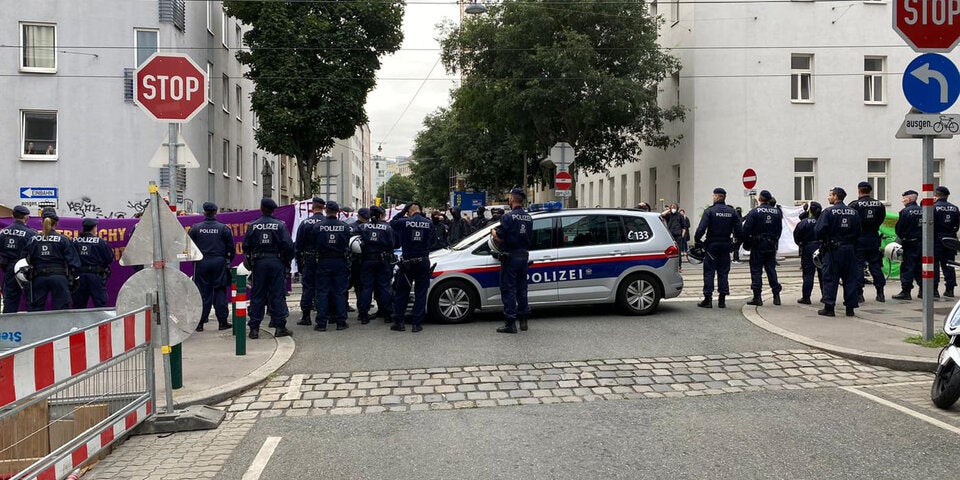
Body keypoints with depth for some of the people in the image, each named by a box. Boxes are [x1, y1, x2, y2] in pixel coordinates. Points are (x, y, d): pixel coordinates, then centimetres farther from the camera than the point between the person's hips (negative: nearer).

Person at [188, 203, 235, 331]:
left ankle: (200, 322, 5)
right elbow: (231, 247, 1)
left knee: (203, 293, 5)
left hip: (201, 264, 1)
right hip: (219, 263, -1)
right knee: (220, 292, 5)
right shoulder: (223, 228, -1)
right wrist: (229, 261, 15)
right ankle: (222, 322, 5)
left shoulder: (195, 228, 1)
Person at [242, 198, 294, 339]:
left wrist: (250, 263, 14)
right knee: (277, 295, 3)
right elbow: (288, 245, -7)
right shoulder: (280, 225, -3)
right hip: (276, 262, -1)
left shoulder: (253, 225, 1)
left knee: (257, 295, 6)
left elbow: (246, 246, 2)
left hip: (258, 263, 1)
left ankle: (254, 328, 6)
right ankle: (280, 326, 3)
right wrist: (287, 261, 6)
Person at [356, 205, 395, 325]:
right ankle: (386, 313, 12)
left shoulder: (362, 227, 0)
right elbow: (392, 244, -6)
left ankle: (363, 315, 3)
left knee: (366, 287, 5)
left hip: (367, 261, 1)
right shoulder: (387, 227, -4)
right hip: (383, 261, -1)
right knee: (384, 287, 8)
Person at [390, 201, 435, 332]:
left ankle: (398, 322, 11)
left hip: (408, 263, -1)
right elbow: (433, 240, 9)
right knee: (420, 293, 7)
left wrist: (402, 212, 11)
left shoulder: (403, 222, -9)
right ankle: (417, 324, 5)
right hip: (424, 262, 1)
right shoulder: (429, 224, -2)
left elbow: (391, 223, 9)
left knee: (401, 292, 10)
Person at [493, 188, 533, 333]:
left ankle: (510, 323, -2)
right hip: (524, 256, 7)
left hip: (510, 257, -7)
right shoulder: (528, 218, 8)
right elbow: (529, 236, 13)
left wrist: (493, 232, 2)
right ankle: (523, 320, 20)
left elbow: (499, 239, -18)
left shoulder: (508, 216, -15)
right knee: (521, 289, 15)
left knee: (508, 290, -2)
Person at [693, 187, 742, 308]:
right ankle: (722, 300, 8)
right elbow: (738, 230, 1)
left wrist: (696, 239, -6)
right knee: (723, 272, 8)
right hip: (725, 245, 4)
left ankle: (708, 299, -1)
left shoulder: (709, 211, -9)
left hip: (712, 245, -4)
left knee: (709, 272, 1)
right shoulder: (732, 212, 4)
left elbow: (701, 228, -17)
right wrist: (736, 238, 19)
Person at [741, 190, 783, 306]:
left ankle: (757, 297, -1)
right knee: (771, 269, 11)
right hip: (771, 246, 4)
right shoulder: (777, 212, 5)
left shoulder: (755, 212, -11)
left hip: (757, 245, -4)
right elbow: (779, 229, 9)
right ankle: (776, 296, 11)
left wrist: (746, 243, -1)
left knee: (756, 270, 0)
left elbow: (747, 229, -12)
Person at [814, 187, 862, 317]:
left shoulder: (828, 212, -10)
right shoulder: (853, 212, 7)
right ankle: (850, 307, 12)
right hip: (849, 249, 5)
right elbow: (858, 232, 10)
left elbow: (819, 230, -15)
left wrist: (822, 240, 5)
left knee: (830, 278, 0)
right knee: (850, 278, 9)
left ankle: (829, 307, 0)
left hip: (833, 249, -5)